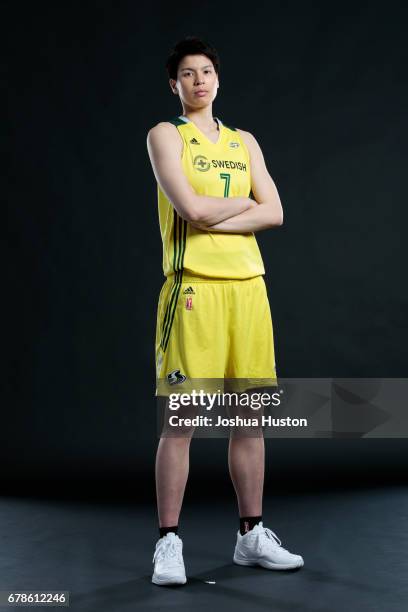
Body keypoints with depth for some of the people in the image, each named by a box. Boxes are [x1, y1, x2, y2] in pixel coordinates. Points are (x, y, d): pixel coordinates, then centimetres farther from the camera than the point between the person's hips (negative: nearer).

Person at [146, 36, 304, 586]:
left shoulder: (244, 142, 18)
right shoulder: (165, 135, 3)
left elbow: (274, 213, 4)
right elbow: (190, 207, -13)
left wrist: (212, 219, -8)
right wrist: (245, 201, 1)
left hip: (248, 285, 5)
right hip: (194, 287, -5)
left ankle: (252, 535, 19)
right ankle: (169, 542, 3)